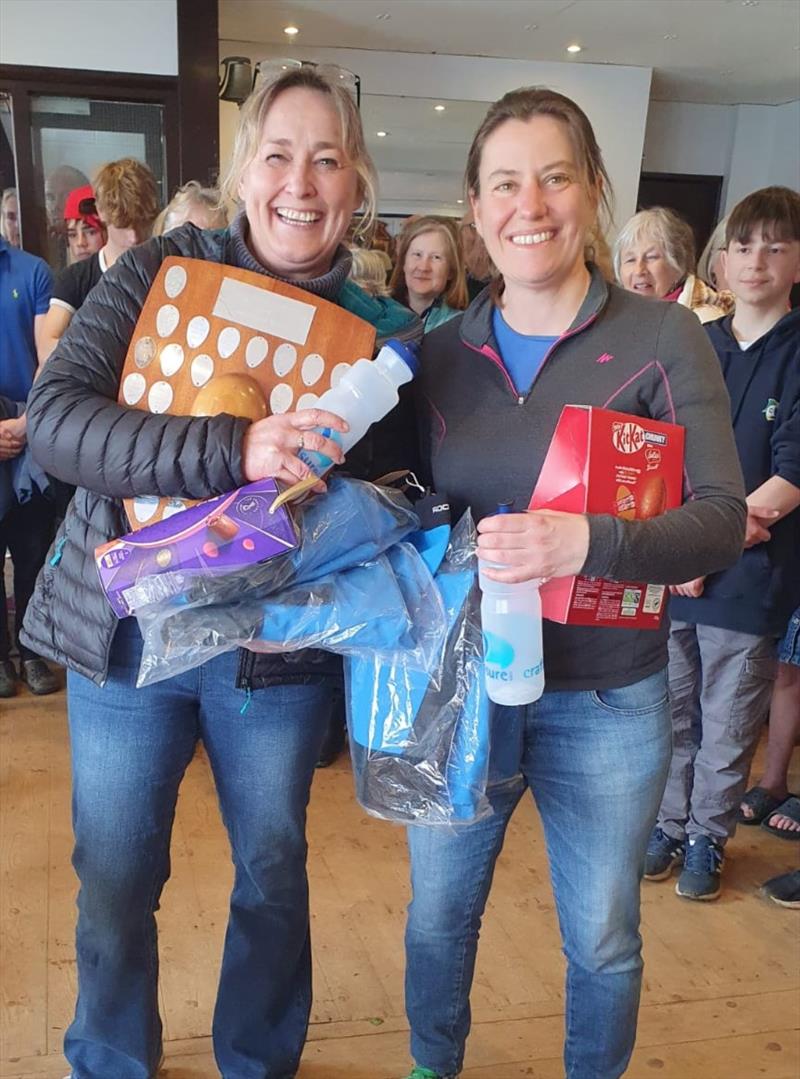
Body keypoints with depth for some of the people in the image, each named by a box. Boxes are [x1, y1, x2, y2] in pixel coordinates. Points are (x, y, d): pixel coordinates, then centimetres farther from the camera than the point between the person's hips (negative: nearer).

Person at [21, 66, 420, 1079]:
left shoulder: (381, 328, -2)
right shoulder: (162, 269, -5)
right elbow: (53, 417, -18)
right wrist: (234, 450, -31)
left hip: (278, 648, 1)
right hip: (126, 627, 0)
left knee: (274, 871, 17)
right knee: (113, 882, 14)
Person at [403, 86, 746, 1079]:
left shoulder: (662, 339, -9)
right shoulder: (440, 352, 1)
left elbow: (721, 519, -15)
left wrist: (586, 543, -32)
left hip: (606, 698, -2)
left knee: (603, 940, 17)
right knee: (438, 913, 20)